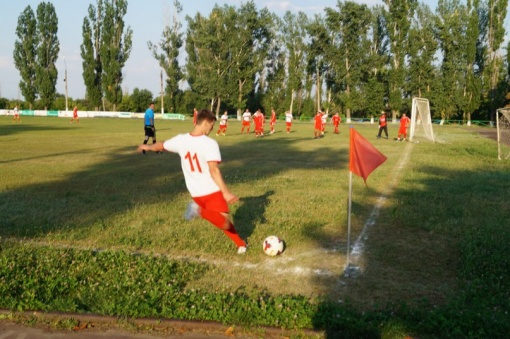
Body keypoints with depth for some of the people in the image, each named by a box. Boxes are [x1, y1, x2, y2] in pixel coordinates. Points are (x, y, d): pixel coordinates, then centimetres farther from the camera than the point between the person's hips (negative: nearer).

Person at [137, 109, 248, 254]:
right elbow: (214, 171, -27)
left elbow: (160, 146, 17)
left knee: (222, 220, 23)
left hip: (195, 193, 7)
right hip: (211, 191, -7)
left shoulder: (181, 140, -1)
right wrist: (226, 192, -27)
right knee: (225, 224, -6)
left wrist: (147, 147, 39)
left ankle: (240, 243, 22)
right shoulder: (210, 143, -19)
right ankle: (200, 211, -22)